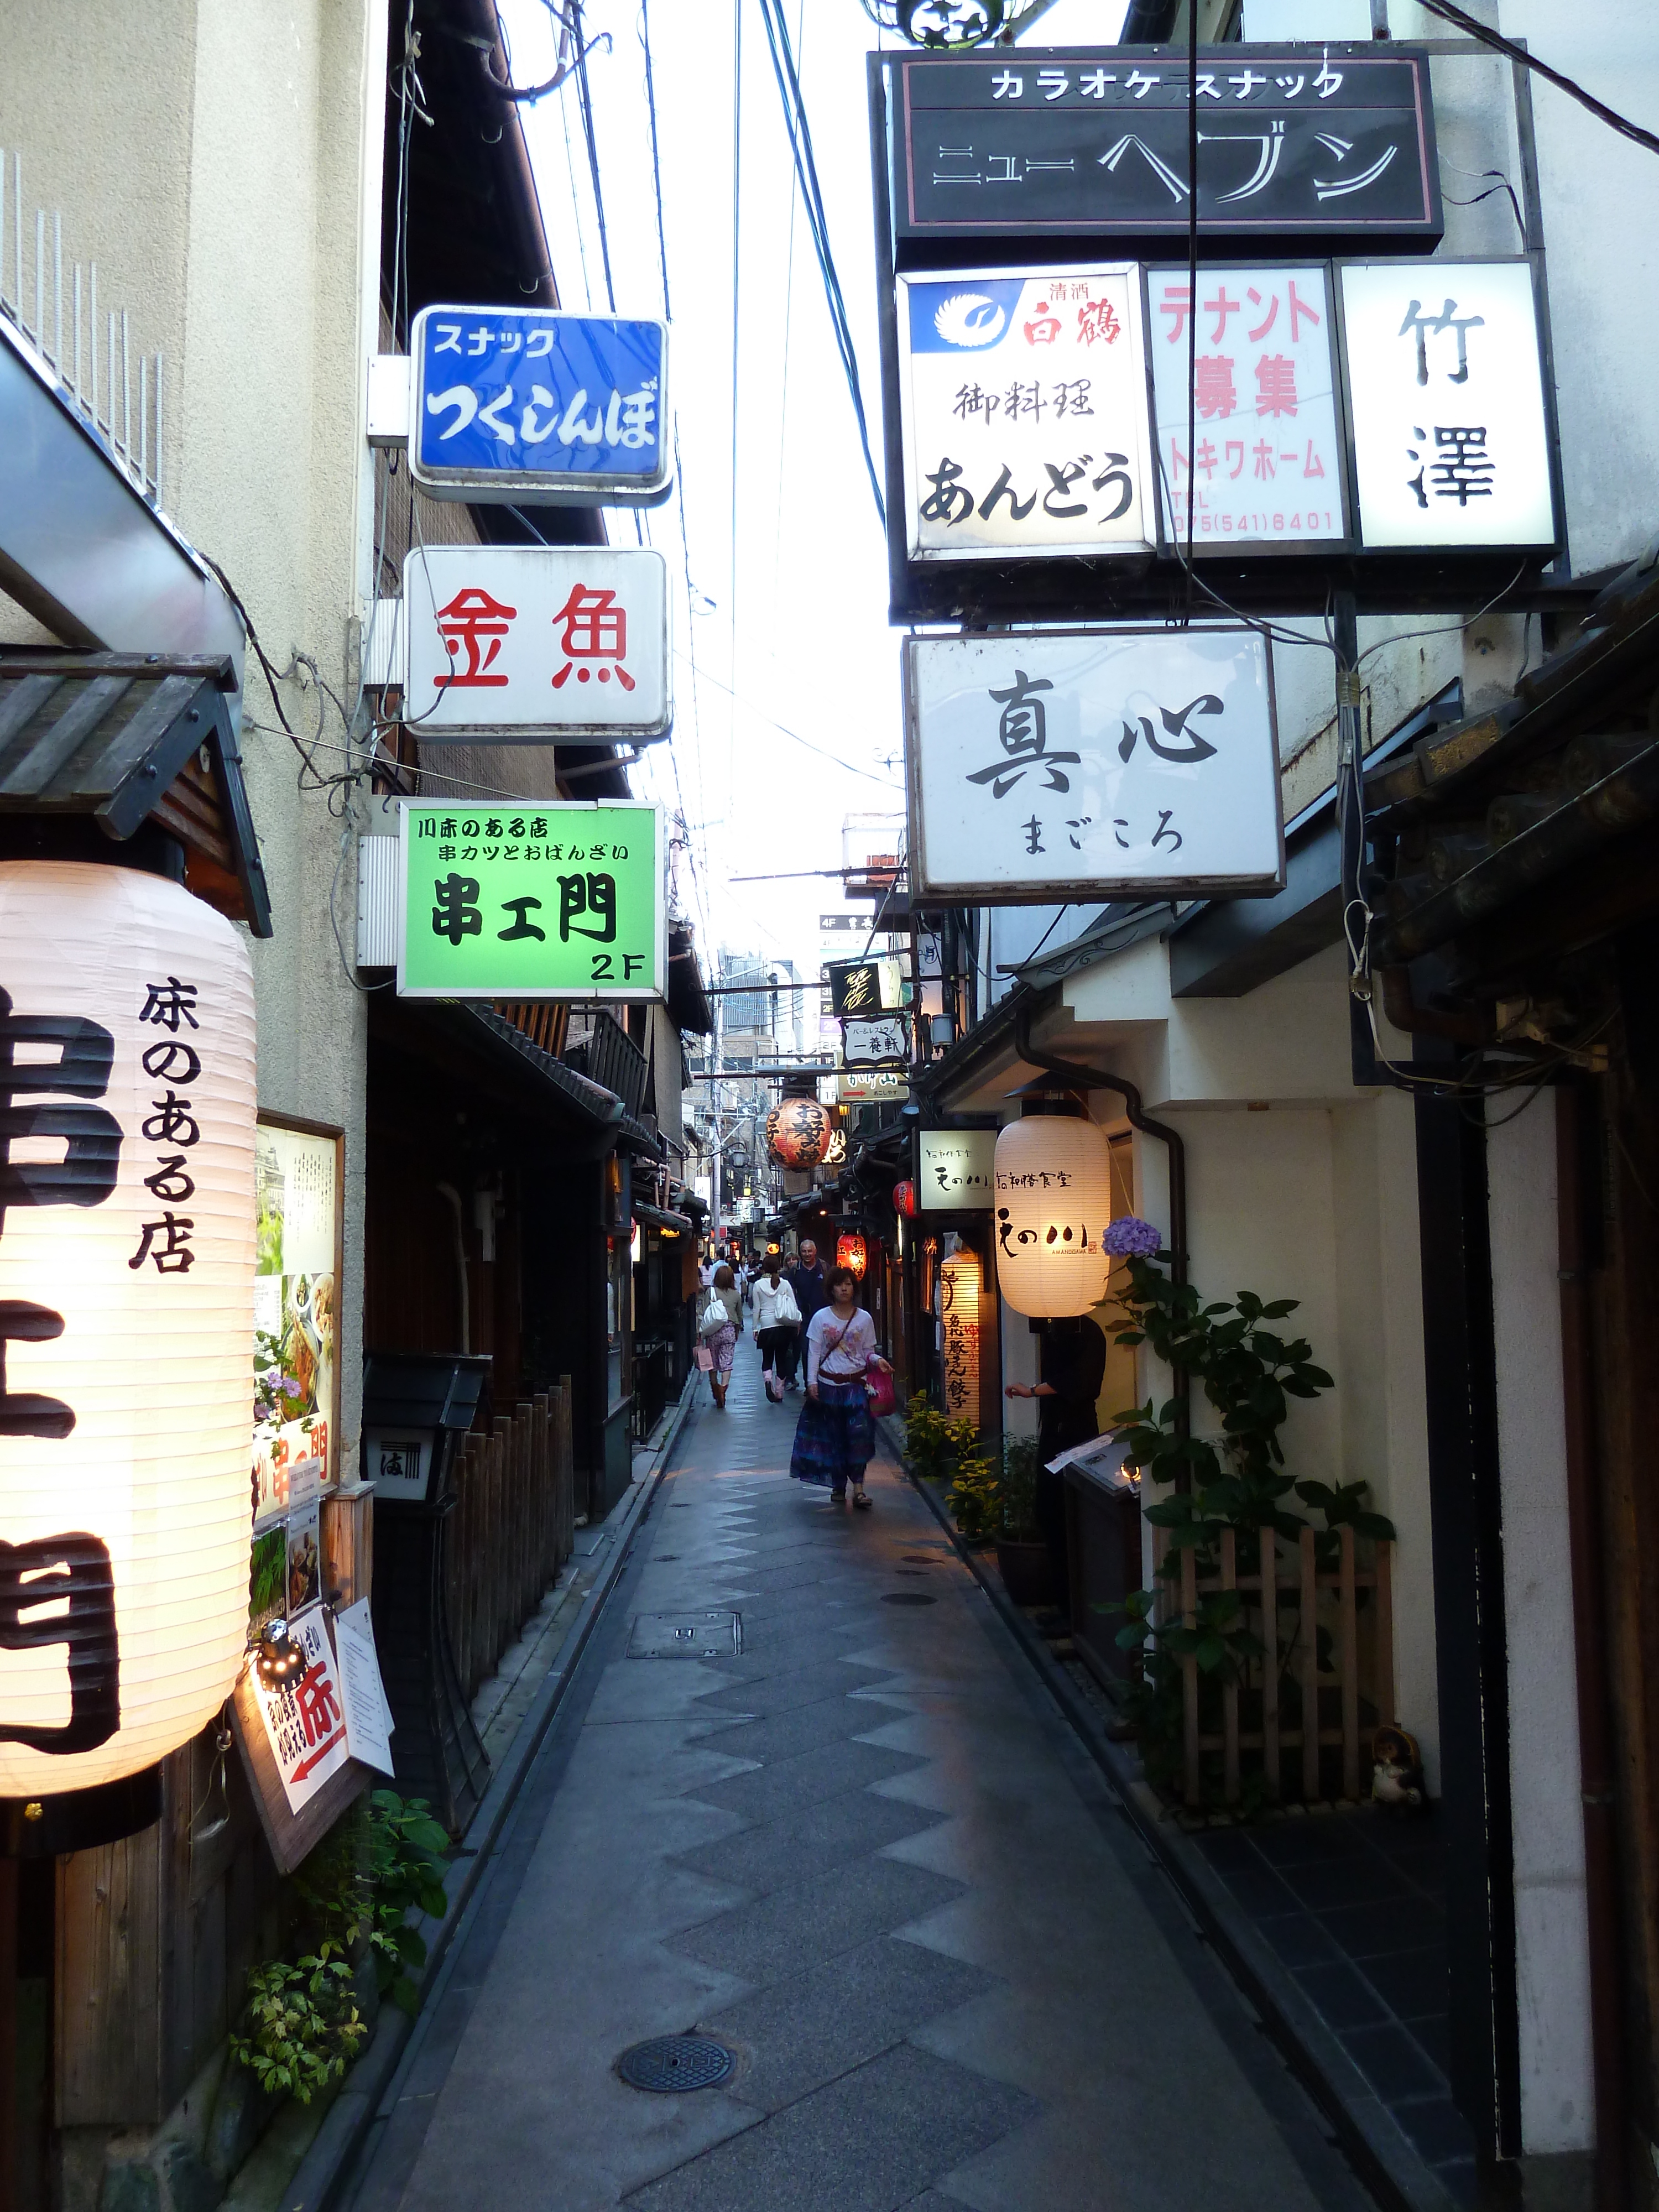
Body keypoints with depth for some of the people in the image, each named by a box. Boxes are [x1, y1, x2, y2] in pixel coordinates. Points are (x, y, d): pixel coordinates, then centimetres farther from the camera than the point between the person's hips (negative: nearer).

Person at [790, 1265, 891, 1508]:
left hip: (856, 1384, 0)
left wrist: (877, 1360, -13)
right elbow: (814, 1353, 0)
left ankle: (858, 1488, -11)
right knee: (833, 1436, 4)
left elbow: (868, 1352, 8)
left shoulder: (864, 1319, 4)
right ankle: (838, 1485, 17)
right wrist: (812, 1382, -7)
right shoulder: (821, 1318, 1)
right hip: (828, 1385, 0)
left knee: (859, 1433, -12)